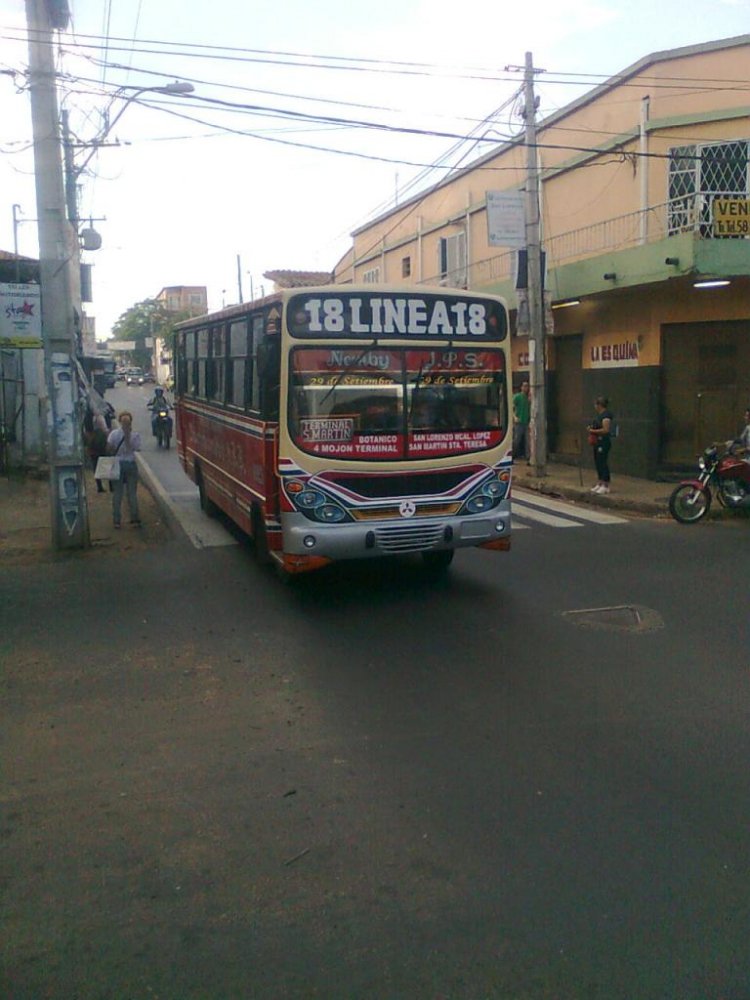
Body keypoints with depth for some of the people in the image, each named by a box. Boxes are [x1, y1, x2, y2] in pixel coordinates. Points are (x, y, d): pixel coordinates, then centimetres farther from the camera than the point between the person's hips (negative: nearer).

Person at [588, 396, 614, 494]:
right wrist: (590, 428, 7)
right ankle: (599, 483, 22)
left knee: (603, 463, -6)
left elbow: (606, 430, -23)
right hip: (597, 442, 10)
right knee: (598, 463, 14)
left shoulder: (606, 415, -16)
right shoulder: (598, 414, 14)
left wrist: (593, 431, -16)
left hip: (603, 442, -10)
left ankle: (605, 486, -1)